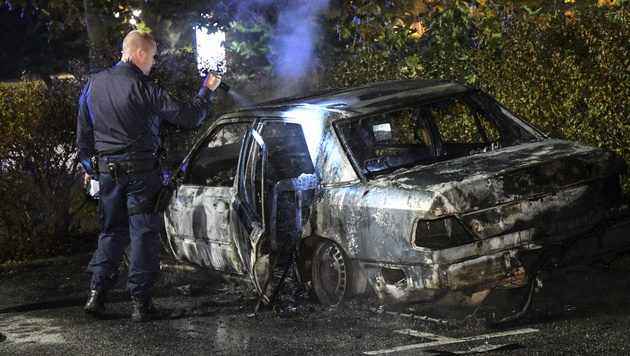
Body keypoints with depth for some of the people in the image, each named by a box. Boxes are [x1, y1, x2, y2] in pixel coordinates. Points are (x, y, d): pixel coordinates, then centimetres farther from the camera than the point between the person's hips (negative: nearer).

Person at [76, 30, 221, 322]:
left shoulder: (93, 85, 5)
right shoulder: (145, 89, -13)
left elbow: (83, 131, 12)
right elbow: (188, 117, -11)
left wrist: (89, 166, 22)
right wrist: (207, 90, 4)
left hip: (107, 170, 5)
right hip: (141, 171, -5)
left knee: (112, 231, 16)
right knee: (144, 235, 2)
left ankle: (97, 294, 9)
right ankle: (141, 303, 3)